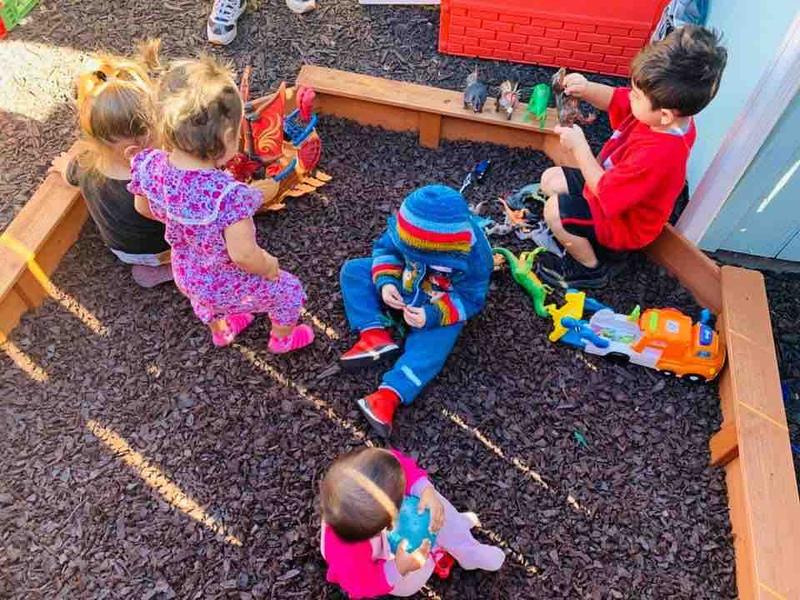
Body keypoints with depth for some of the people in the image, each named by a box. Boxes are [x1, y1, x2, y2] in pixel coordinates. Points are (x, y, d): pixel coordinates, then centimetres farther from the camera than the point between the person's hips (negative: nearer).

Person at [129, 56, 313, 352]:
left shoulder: (150, 167, -23)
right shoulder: (228, 195, -44)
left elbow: (143, 208, -3)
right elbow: (243, 255, -37)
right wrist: (270, 267, -16)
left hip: (185, 274, 6)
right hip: (229, 285, -6)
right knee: (287, 290, 23)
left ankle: (220, 331, 70)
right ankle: (283, 338, 50)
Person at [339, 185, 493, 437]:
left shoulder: (474, 256, -33)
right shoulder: (407, 227, -25)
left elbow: (470, 299, -23)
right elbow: (386, 248, -7)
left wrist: (433, 315, -39)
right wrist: (385, 281, -27)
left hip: (441, 310, -4)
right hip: (402, 288, 5)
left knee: (430, 345, -33)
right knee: (352, 270, -9)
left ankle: (389, 394, -41)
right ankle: (376, 334, -22)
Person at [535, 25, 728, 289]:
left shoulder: (658, 156, -40)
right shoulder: (671, 111, -16)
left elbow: (605, 191, -31)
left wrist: (579, 146, -27)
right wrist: (587, 89, -23)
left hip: (625, 221, -9)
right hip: (613, 184, 9)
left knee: (554, 210, -24)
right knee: (550, 179, 9)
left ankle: (591, 269, 0)